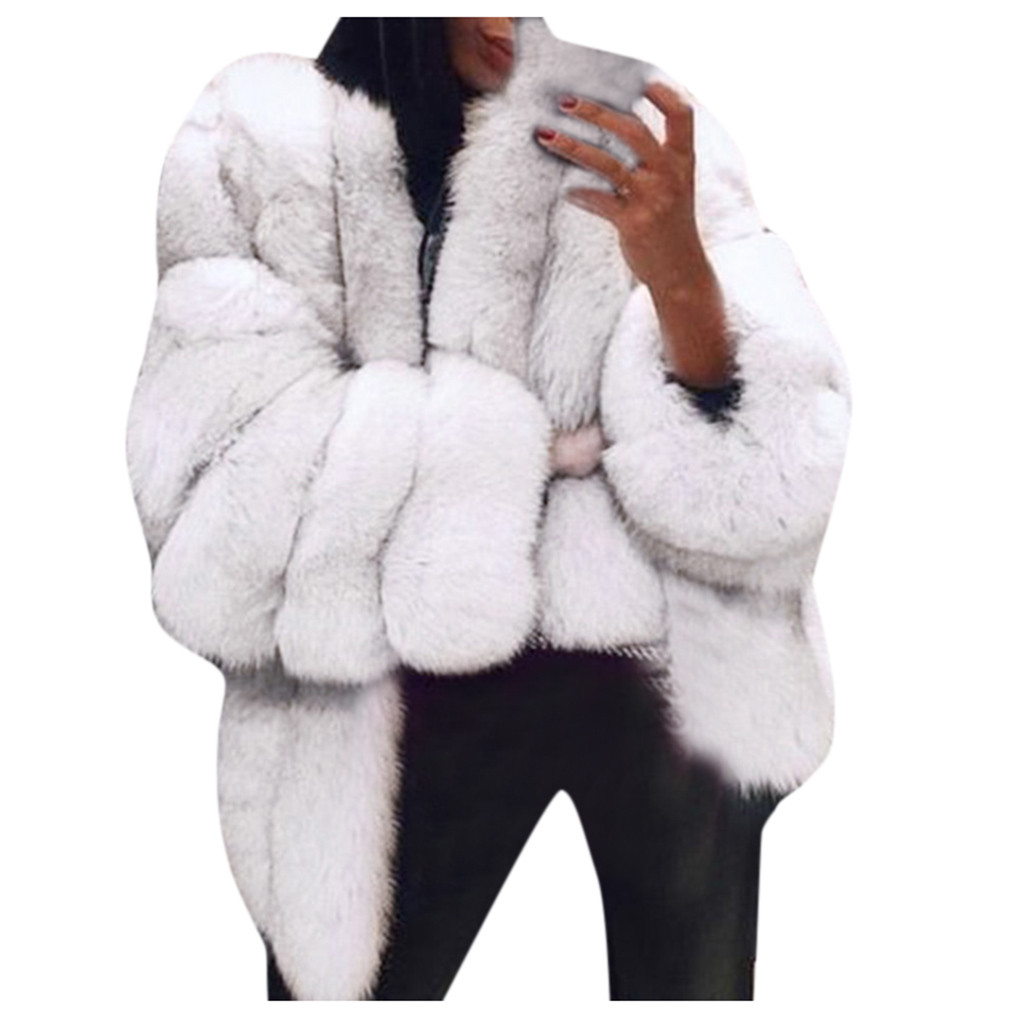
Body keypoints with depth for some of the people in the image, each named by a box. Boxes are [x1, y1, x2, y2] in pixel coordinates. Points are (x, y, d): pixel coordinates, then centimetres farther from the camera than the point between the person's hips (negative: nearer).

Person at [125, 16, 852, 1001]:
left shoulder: (650, 146, -1)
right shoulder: (262, 149, -5)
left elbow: (768, 489, -10)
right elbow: (229, 514, -16)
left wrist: (681, 274, -26)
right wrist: (525, 445, -10)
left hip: (678, 682, 2)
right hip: (404, 702, -1)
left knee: (693, 981, 16)